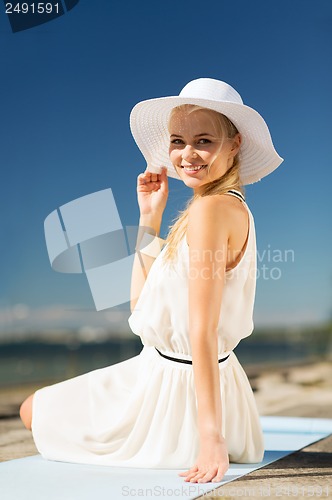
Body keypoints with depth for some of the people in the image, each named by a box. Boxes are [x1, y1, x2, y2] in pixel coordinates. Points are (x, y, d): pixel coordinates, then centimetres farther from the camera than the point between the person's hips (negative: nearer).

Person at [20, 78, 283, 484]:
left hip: (177, 385, -11)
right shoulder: (233, 208, 4)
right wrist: (150, 217, 2)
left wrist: (210, 438, -26)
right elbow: (142, 304, 7)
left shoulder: (210, 209, -25)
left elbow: (202, 332, -28)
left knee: (32, 410, 12)